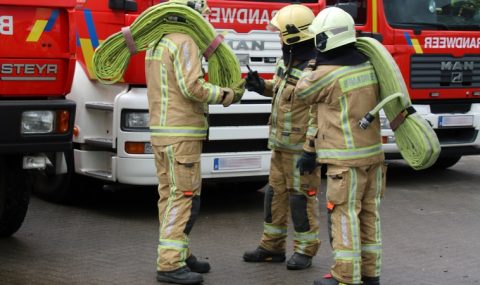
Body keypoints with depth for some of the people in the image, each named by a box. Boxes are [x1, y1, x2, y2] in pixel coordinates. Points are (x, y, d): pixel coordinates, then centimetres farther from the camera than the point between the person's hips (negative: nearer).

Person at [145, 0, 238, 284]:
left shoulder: (158, 42, 16)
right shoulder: (184, 42, -14)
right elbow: (192, 87, -21)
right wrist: (223, 95, -7)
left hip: (162, 131, 10)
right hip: (181, 134, -10)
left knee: (170, 195, 13)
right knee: (185, 198, -8)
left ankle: (180, 253, 21)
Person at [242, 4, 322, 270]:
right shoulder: (287, 61, 7)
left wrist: (312, 152, -23)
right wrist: (260, 85, 7)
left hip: (302, 147, -9)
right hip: (281, 144, 9)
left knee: (301, 197, 1)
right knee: (276, 193, 13)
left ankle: (305, 250, 13)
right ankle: (272, 246, 23)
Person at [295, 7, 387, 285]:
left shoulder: (327, 74, -16)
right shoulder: (367, 65, 5)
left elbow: (302, 91, 3)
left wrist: (314, 64, 16)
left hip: (346, 158, -7)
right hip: (373, 152, 7)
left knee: (344, 216, -2)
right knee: (369, 214, 12)